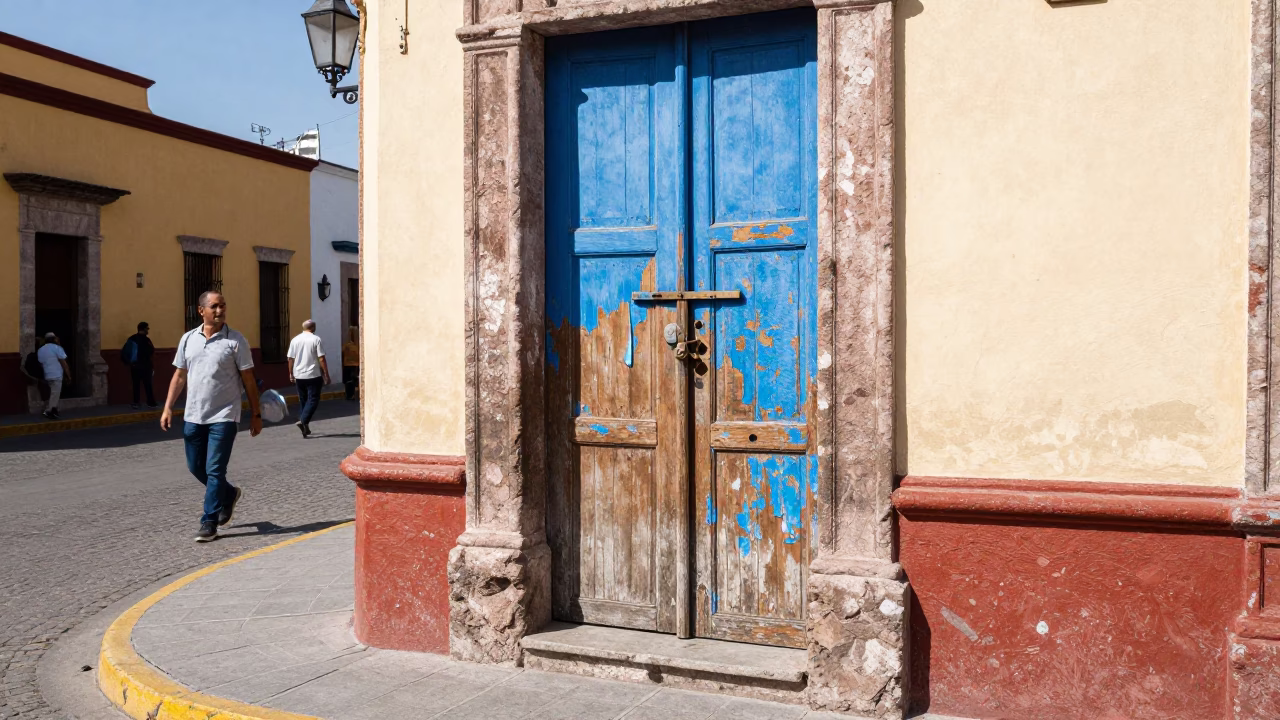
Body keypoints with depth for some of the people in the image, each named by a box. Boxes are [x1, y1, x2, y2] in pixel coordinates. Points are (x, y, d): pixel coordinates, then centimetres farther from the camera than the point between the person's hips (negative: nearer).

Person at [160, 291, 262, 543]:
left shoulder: (236, 341, -5)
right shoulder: (188, 339, 7)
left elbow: (248, 380, -2)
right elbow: (179, 376, 12)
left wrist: (256, 414, -2)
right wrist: (168, 408, 5)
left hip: (223, 417, -5)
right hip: (193, 416, 5)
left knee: (214, 470, -6)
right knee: (195, 467, 14)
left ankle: (209, 523, 3)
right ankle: (228, 494, 38)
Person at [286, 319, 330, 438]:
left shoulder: (295, 340, 5)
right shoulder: (316, 339, -8)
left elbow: (290, 358, 7)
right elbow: (321, 359, -11)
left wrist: (291, 374, 18)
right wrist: (326, 375, -6)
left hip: (299, 376, 5)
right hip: (313, 375, -5)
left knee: (303, 400, 14)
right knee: (313, 400, -1)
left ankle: (306, 428, 16)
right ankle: (303, 421, -21)